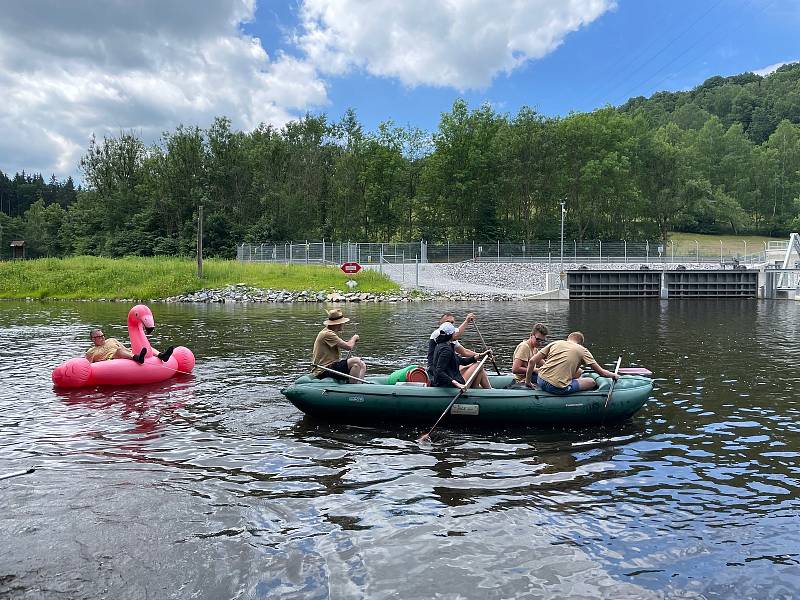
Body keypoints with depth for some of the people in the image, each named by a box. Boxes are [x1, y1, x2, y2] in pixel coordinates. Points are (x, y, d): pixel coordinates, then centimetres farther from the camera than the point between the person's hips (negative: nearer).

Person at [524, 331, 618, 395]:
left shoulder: (555, 343, 16)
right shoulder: (582, 350, 8)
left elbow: (532, 361, 7)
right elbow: (601, 372, 11)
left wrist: (527, 381, 17)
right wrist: (613, 375, 32)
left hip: (540, 381, 5)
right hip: (558, 388, -5)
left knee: (578, 371, 26)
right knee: (592, 382, 16)